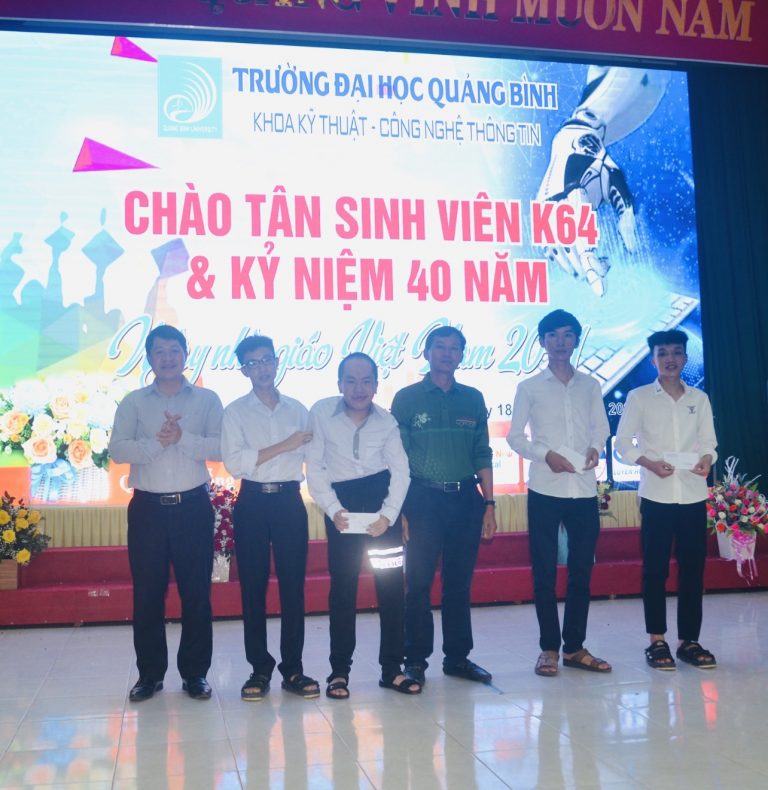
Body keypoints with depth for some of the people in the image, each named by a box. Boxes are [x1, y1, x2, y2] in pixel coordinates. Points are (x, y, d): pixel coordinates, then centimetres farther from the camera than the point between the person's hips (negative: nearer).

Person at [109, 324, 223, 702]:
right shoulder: (133, 402, 8)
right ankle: (149, 673, 16)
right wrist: (157, 442, -18)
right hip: (148, 506, 1)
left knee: (196, 591, 2)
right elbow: (117, 449, -4)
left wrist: (183, 438, -18)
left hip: (193, 505, 0)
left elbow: (221, 447, -5)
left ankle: (195, 672, 14)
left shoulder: (206, 399, 7)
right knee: (147, 592, 4)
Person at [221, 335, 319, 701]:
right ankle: (259, 669, 12)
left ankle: (293, 669, 11)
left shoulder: (298, 409, 12)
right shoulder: (235, 412, 3)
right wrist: (283, 446, -14)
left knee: (293, 586, 2)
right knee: (253, 587, 2)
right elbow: (233, 462, -10)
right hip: (253, 502, -2)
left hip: (290, 500, 2)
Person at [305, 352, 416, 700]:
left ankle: (391, 668, 14)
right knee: (342, 588, 2)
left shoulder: (386, 421, -1)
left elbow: (400, 469, -2)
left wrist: (388, 514, -15)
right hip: (342, 504, -1)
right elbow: (315, 467, -5)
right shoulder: (321, 413, -7)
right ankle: (339, 670, 14)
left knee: (392, 585, 3)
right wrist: (333, 509, -13)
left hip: (382, 503, 2)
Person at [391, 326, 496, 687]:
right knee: (418, 582, 0)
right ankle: (415, 659, 11)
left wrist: (489, 504, 6)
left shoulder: (473, 399, 11)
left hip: (465, 499, 3)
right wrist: (400, 509, -6)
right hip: (423, 498, -3)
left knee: (460, 583, 9)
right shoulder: (407, 398, 2)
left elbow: (482, 455, 12)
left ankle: (457, 657, 20)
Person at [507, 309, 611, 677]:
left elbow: (600, 427, 15)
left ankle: (575, 646, 17)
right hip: (545, 490, -2)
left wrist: (595, 448, -7)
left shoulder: (590, 386, 9)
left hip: (584, 489, 2)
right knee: (544, 571, 2)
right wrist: (545, 455, -12)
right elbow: (514, 436, 3)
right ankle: (549, 648, 11)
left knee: (581, 570, 6)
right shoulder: (530, 387, 3)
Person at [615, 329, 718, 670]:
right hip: (656, 495, -2)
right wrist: (649, 463, -14)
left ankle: (689, 640, 13)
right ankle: (657, 641, 9)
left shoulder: (699, 398, 11)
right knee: (655, 569, 1)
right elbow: (622, 443, 2)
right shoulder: (639, 397, 3)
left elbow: (709, 441, 10)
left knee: (693, 568, 4)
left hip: (693, 495, 3)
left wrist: (707, 460, -12)